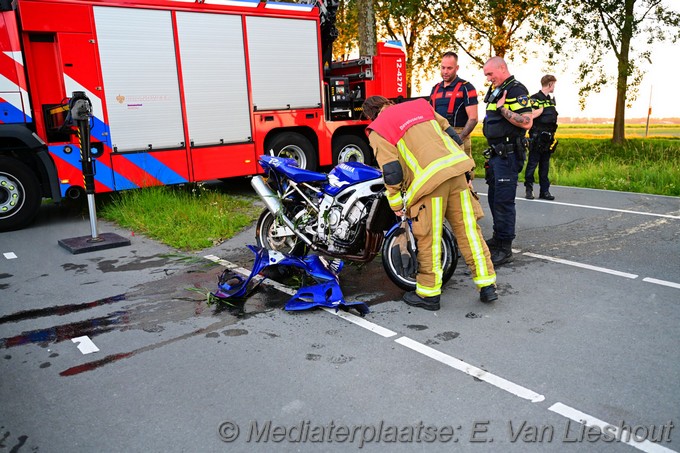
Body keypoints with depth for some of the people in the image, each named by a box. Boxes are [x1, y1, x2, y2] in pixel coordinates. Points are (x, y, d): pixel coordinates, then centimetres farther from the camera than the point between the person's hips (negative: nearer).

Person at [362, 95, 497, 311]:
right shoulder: (419, 105, 24)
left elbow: (391, 171, -2)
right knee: (468, 228, 11)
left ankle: (428, 293, 15)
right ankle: (487, 285, 17)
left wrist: (396, 203, 7)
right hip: (456, 170, 6)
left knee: (428, 238, 4)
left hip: (430, 179, -6)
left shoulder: (378, 130, 8)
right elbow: (450, 135, 22)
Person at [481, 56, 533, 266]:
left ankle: (504, 248, -3)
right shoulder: (496, 90, 18)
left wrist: (502, 109, -23)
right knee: (494, 198, 16)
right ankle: (498, 238, 28)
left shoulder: (517, 90, -11)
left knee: (503, 200, -9)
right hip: (496, 153, 10)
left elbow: (526, 123, -21)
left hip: (508, 154, -10)